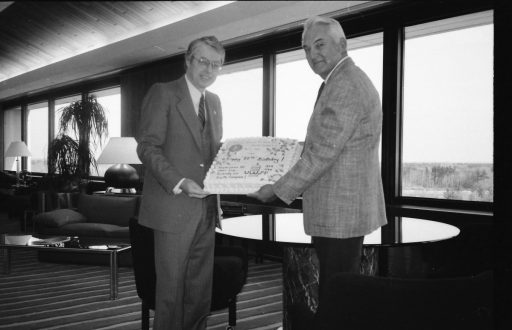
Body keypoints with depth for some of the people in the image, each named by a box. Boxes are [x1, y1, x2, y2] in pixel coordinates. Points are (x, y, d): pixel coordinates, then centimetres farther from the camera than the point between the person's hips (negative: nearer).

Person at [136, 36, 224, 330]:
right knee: (171, 286, 2)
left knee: (201, 286, 10)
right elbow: (148, 147, -10)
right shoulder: (163, 93, -3)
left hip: (207, 208, 6)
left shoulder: (215, 102, 16)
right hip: (174, 206, -6)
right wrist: (179, 183, -22)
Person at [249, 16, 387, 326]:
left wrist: (278, 191, -12)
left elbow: (321, 154, -21)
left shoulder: (344, 86, -18)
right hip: (347, 209, 11)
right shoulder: (351, 80, 17)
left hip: (339, 213, -11)